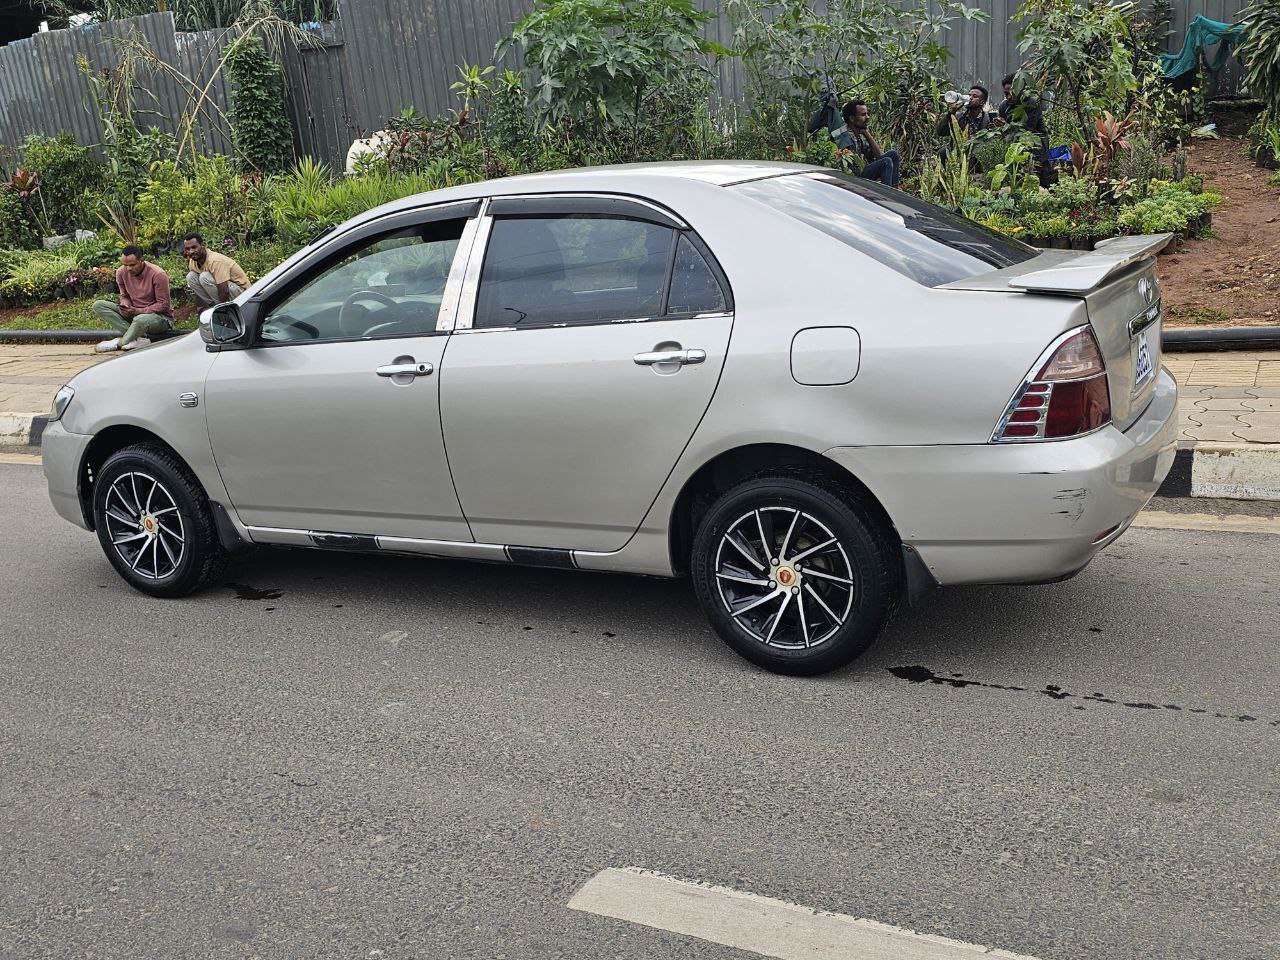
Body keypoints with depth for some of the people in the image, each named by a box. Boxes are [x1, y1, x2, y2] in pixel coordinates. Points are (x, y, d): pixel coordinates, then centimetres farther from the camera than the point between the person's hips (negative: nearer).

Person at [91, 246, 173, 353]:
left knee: (140, 320, -43)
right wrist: (125, 306, -14)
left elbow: (163, 305, -16)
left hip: (161, 316, -7)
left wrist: (137, 311, -25)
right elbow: (124, 296, 11)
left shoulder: (158, 275, -19)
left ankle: (120, 343, -12)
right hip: (134, 313, 7)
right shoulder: (121, 273, -3)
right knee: (98, 305, -11)